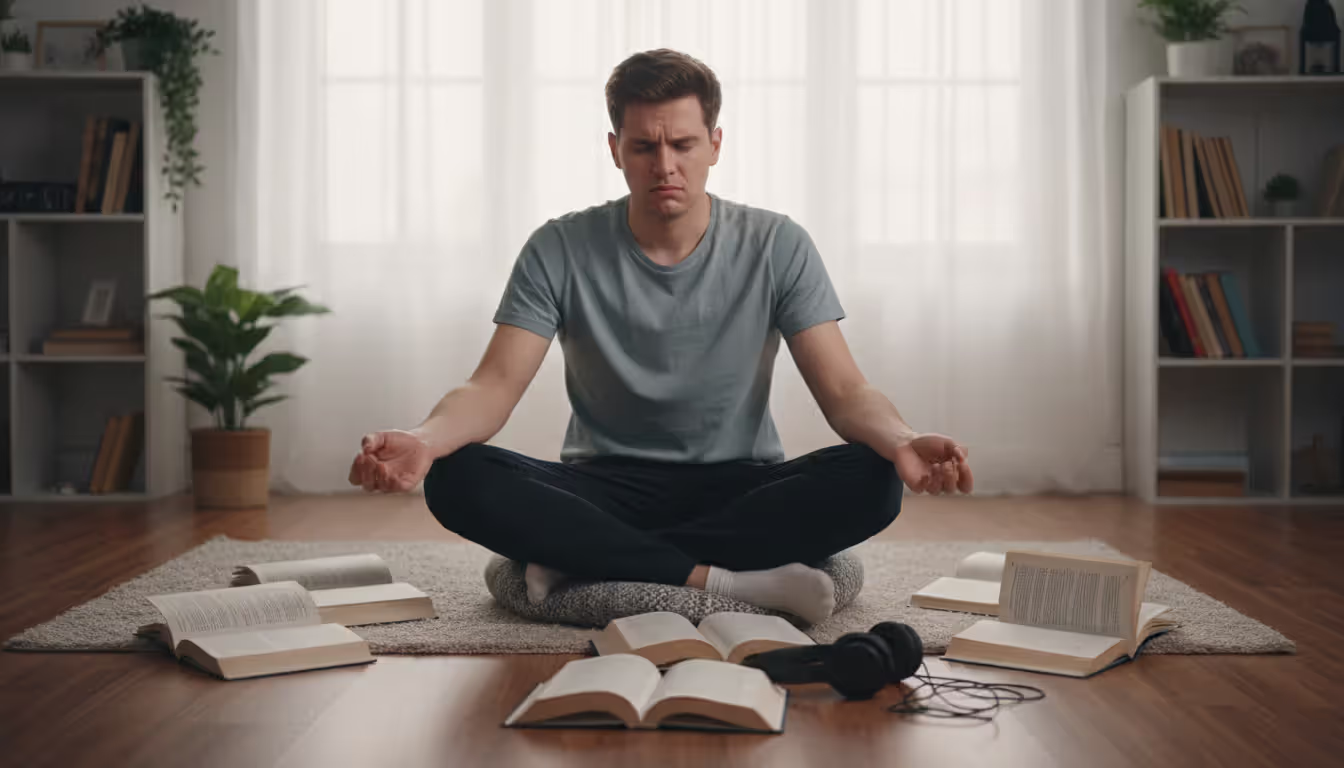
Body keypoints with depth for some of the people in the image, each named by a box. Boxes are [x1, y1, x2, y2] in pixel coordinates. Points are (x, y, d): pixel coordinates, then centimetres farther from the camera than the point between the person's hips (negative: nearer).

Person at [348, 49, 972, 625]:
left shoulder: (777, 247, -4)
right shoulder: (561, 251, -4)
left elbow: (844, 391, -9)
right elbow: (494, 387, -11)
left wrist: (902, 443, -34)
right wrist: (424, 439, -35)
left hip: (738, 488, 0)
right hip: (604, 489, 0)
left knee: (871, 482, -30)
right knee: (455, 480, -28)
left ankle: (583, 563, -26)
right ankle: (730, 582, -29)